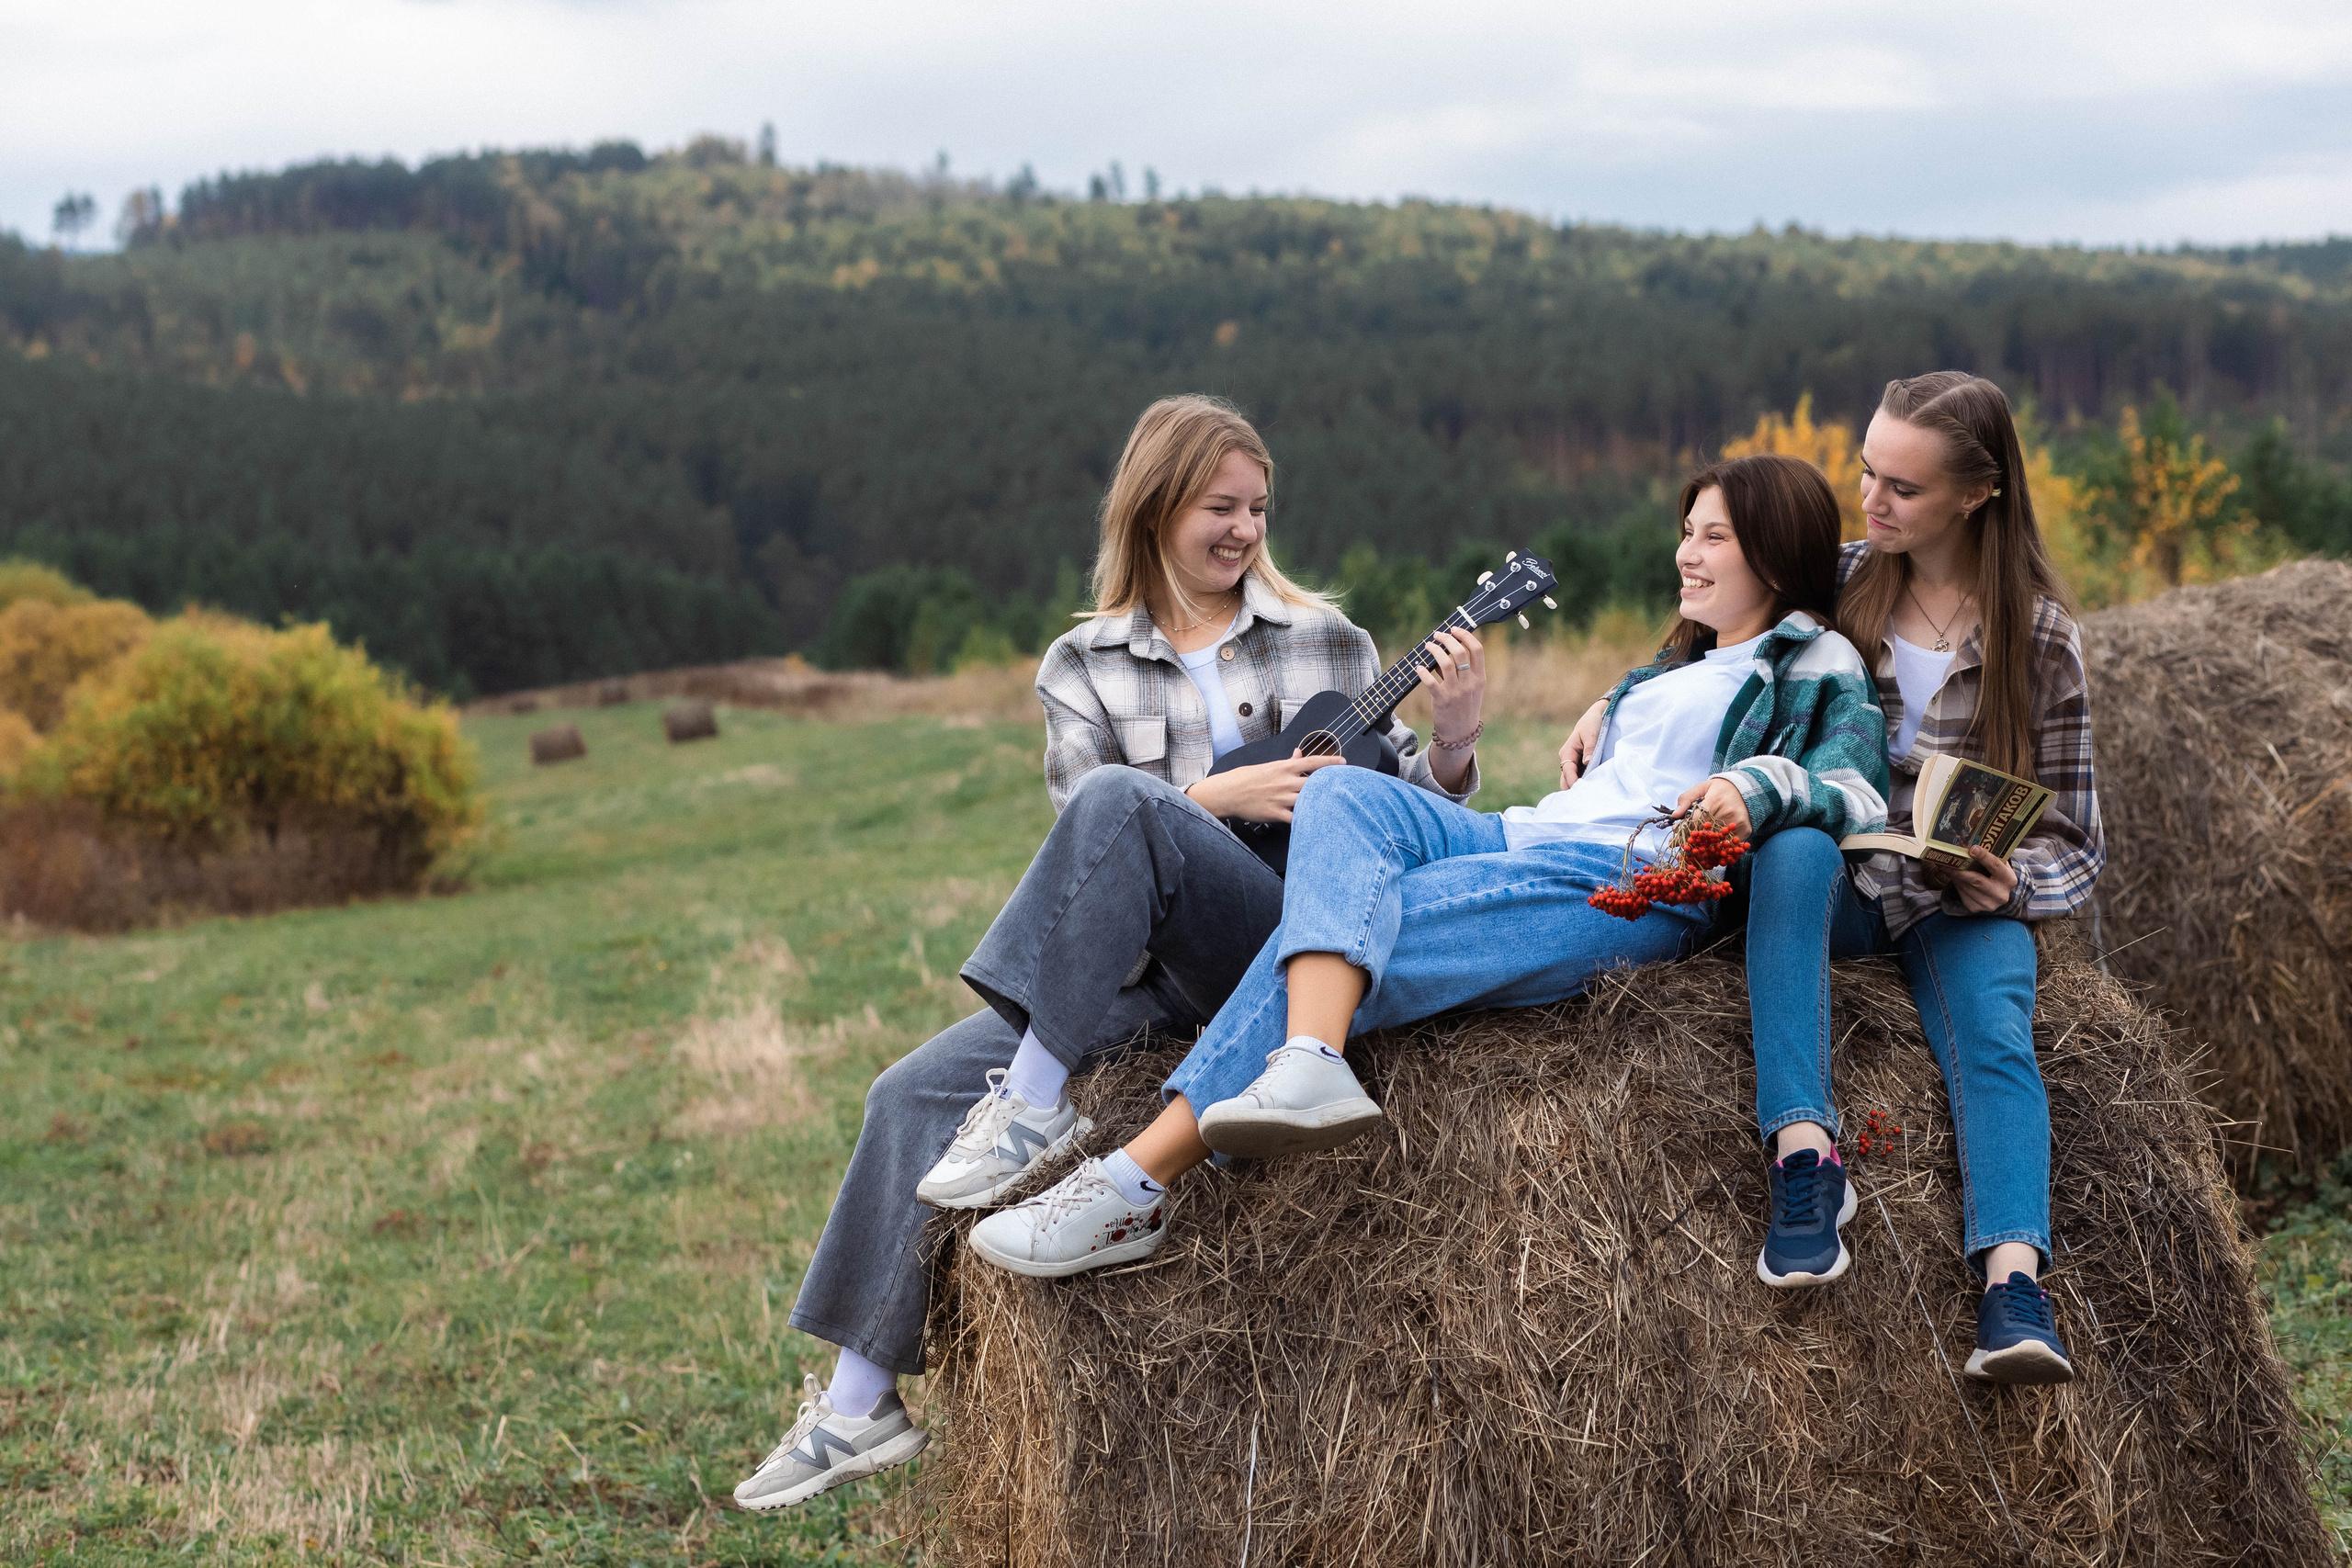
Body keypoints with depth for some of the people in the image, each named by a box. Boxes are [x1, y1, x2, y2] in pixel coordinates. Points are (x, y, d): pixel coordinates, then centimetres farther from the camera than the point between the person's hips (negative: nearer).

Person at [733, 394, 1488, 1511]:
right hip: (1142, 967, 3)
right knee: (916, 1091, -13)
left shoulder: (1325, 641, 13)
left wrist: (1451, 746, -6)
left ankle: (1036, 1103, -29)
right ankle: (861, 1402, -7)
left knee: (1122, 803, -31)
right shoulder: (1083, 663, 14)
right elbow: (1082, 824, -1)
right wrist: (1222, 797, -15)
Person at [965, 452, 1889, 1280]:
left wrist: (1756, 788, -27)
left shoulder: (1816, 665, 9)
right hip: (1524, 836, 8)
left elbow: (1860, 796, -8)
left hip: (1633, 886, -8)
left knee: (1350, 908, -27)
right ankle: (1309, 1066, -47)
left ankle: (1137, 1182, -38)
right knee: (1343, 791, -24)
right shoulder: (1677, 662, 36)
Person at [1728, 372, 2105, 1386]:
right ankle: (1804, 1152, -45)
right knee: (1794, 841, -35)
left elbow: (2071, 835, 6)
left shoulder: (2037, 633, 3)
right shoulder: (1836, 584, 8)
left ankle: (2014, 1284, -52)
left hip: (1965, 902, -1)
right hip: (1838, 881, 1)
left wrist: (2009, 883, -16)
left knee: (1994, 1035, -32)